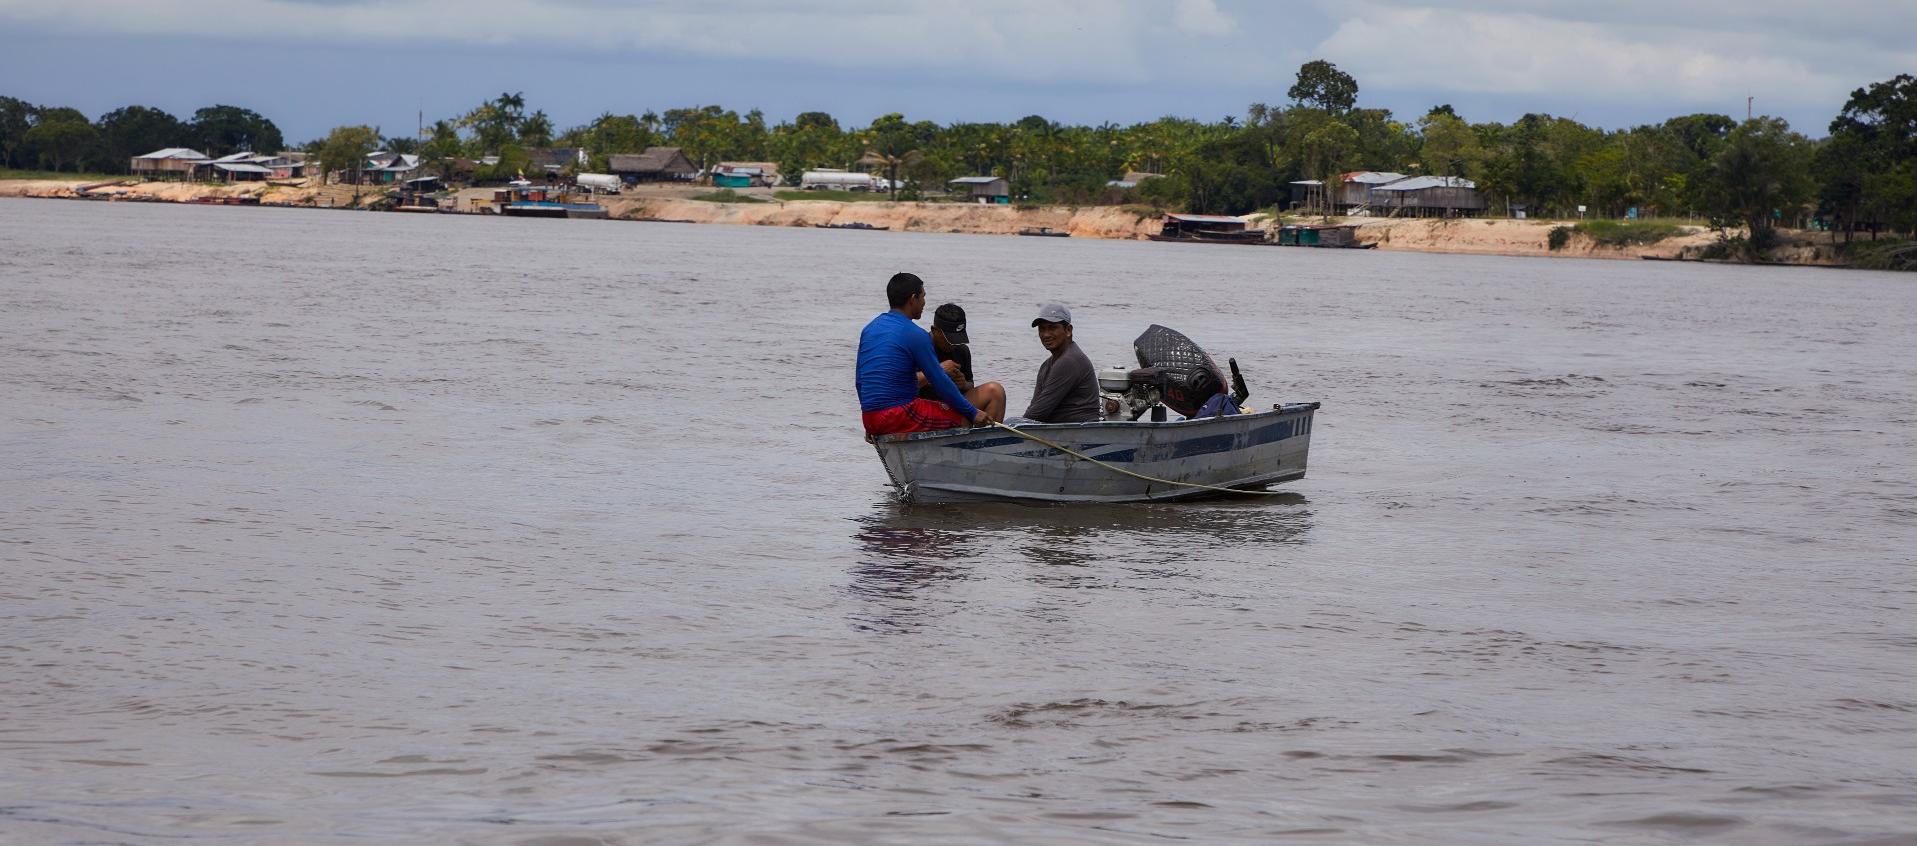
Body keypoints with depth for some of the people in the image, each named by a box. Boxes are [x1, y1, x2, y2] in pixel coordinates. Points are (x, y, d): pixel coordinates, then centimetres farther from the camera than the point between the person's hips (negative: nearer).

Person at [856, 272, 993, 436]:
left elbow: (859, 381, 19)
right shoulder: (915, 335, -11)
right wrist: (973, 413, 1)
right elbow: (941, 383, -8)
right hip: (899, 417, -9)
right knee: (964, 420, -3)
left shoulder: (869, 329, 13)